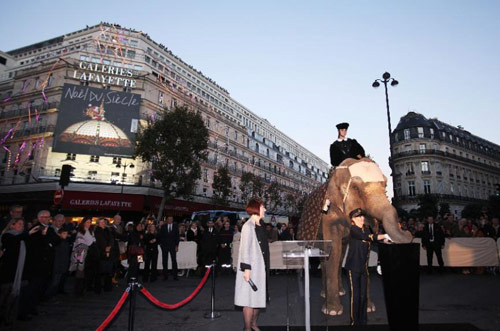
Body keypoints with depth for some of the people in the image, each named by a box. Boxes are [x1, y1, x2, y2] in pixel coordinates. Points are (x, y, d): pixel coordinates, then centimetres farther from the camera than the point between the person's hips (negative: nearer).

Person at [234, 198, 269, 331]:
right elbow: (245, 249, -16)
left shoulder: (260, 225, 9)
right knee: (250, 299, 1)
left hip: (261, 267, 8)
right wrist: (246, 268, -19)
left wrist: (266, 267, 15)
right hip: (251, 268, -8)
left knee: (258, 297, 16)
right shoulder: (248, 226, -15)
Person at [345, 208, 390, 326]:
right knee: (355, 294, -3)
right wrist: (384, 236, -23)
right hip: (354, 266, -6)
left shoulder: (365, 229, 13)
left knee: (363, 294, 10)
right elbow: (366, 237, -23)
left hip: (363, 266, 6)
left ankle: (363, 320, 22)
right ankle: (354, 321, 9)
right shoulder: (353, 229, -10)